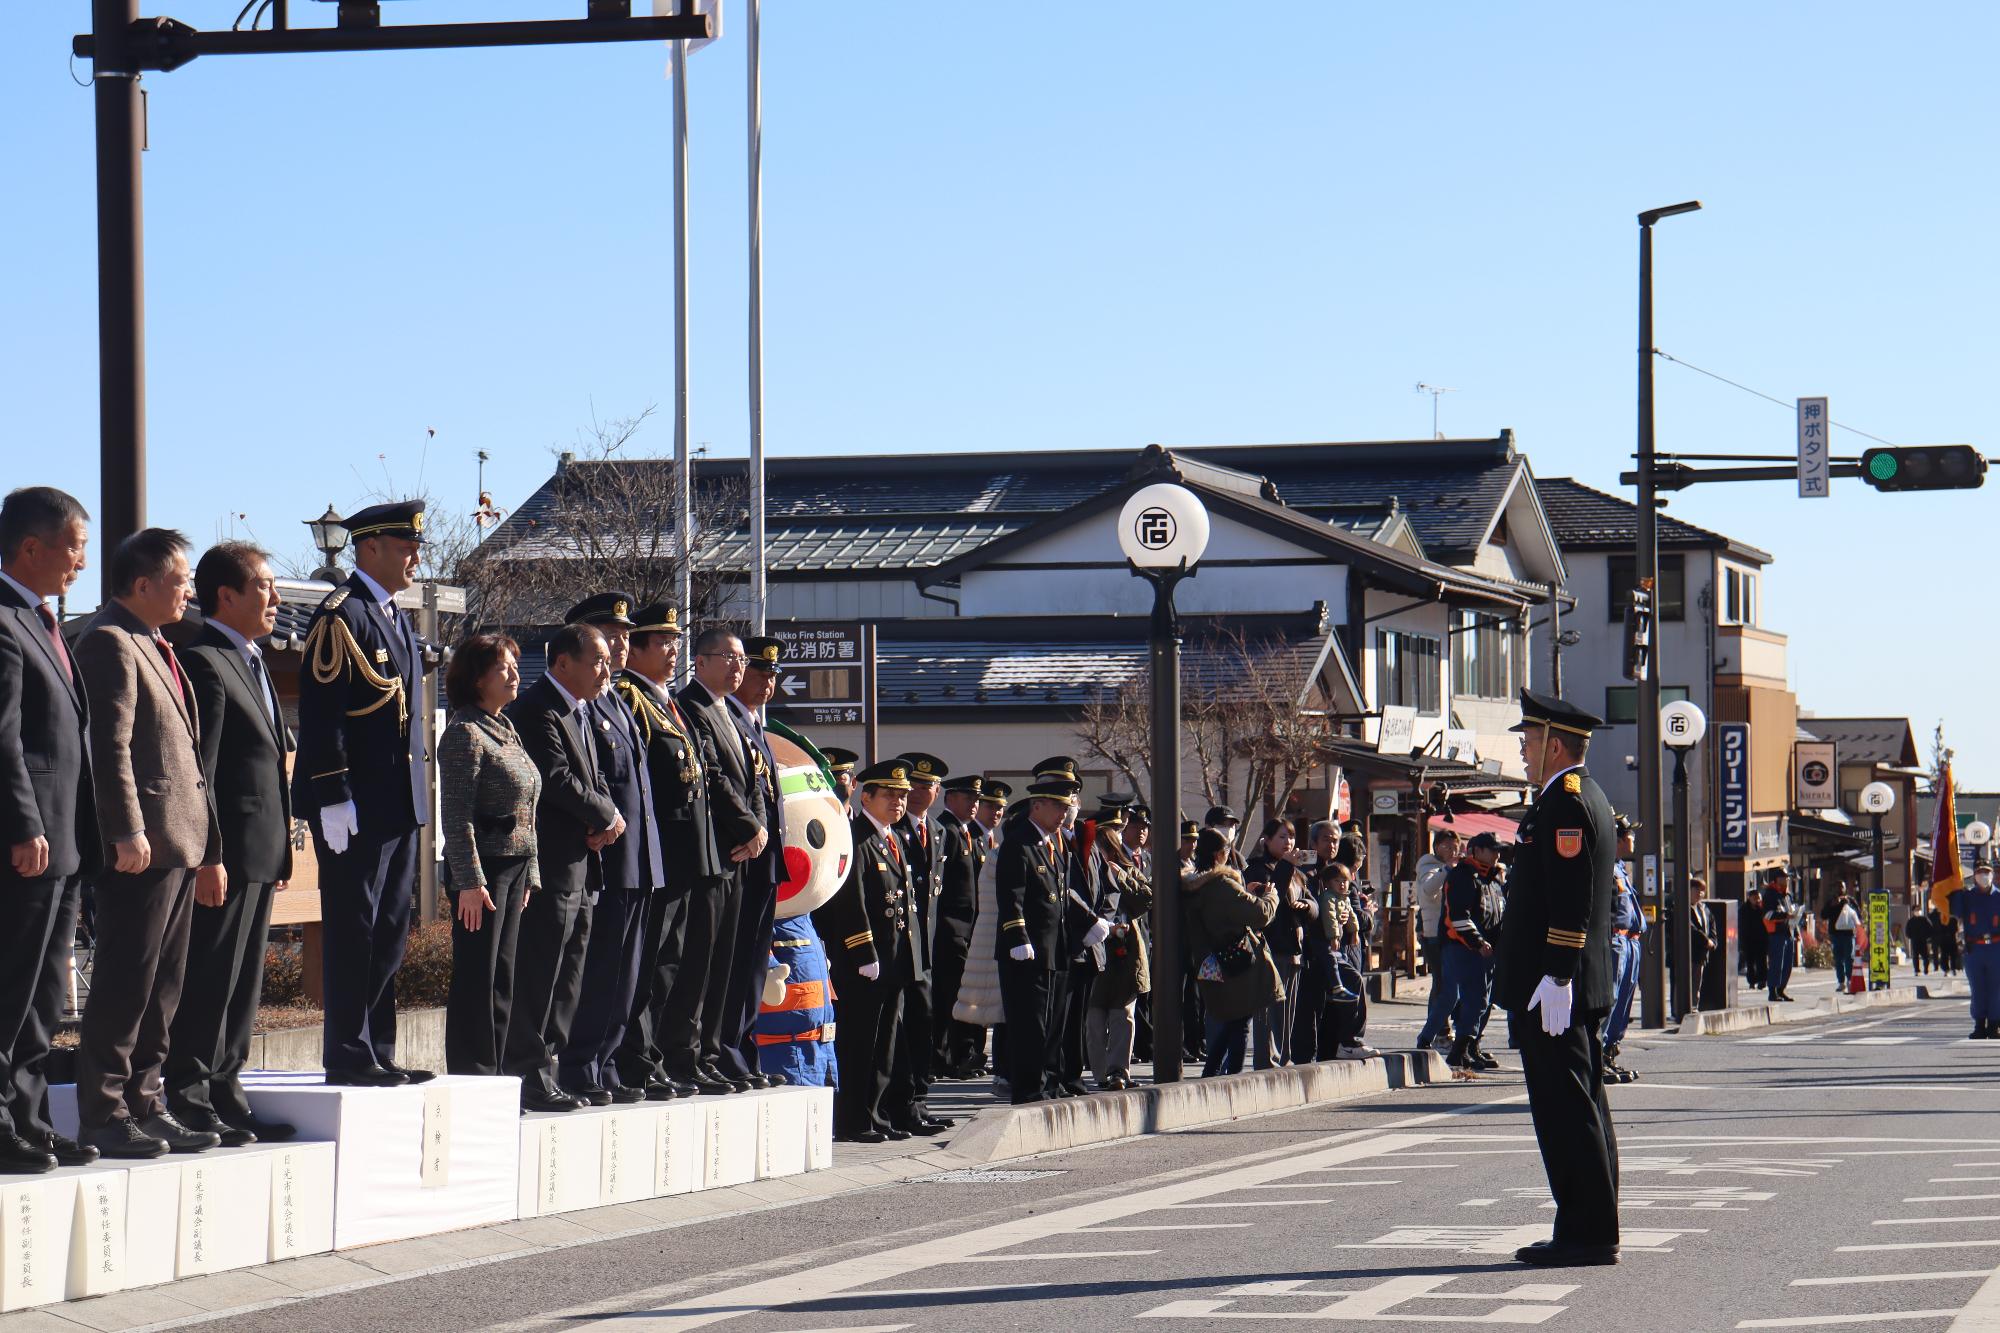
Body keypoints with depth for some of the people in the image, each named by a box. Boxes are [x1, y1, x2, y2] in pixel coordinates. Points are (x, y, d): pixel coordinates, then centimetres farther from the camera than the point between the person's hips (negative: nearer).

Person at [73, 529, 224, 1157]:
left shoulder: (154, 648, 22)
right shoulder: (110, 642, -9)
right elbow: (110, 746, -18)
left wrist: (208, 851, 21)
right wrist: (128, 834, -24)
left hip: (178, 846, 10)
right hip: (143, 846, -10)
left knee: (163, 987, 11)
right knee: (123, 984, -7)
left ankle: (145, 1105, 16)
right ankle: (103, 1115, -4)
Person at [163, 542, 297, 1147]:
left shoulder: (251, 666, 20)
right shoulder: (204, 664, -11)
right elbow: (198, 773, -16)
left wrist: (281, 851, 20)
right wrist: (209, 858, -21)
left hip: (259, 856, 10)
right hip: (229, 850, -10)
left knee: (243, 984, 11)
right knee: (209, 979, -7)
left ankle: (225, 1097, 16)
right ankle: (188, 1097, -4)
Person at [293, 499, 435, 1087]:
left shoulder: (397, 618, 18)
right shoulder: (342, 614, -11)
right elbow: (321, 714, -17)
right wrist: (333, 798, -21)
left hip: (399, 805, 9)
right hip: (357, 806, -9)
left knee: (389, 931, 11)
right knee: (352, 930, -5)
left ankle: (377, 1053, 17)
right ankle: (348, 1056, -2)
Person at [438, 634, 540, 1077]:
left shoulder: (506, 728, 16)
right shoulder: (465, 732, -10)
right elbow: (457, 815, -16)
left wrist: (530, 873, 16)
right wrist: (469, 881, -20)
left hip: (515, 868, 9)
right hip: (482, 868, -9)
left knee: (502, 979, 10)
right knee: (476, 978, -5)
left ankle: (490, 1074, 14)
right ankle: (470, 1077, -2)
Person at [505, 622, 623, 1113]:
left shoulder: (581, 713, 19)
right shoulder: (538, 712, -13)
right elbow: (558, 781, -20)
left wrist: (606, 820, -1)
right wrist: (607, 816, -9)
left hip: (580, 867, 10)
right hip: (550, 865, -10)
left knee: (566, 980, 11)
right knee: (538, 976, -8)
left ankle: (545, 1068, 16)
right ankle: (528, 1076, -6)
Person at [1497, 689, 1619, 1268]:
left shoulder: (1565, 802, -14)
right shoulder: (1587, 797, 18)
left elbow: (1570, 903, -22)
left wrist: (1554, 981, -23)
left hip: (1554, 987, -11)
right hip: (1582, 988, 11)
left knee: (1567, 1111, -8)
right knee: (1581, 1111, 12)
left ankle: (1587, 1235, -7)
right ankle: (1590, 1233, 16)